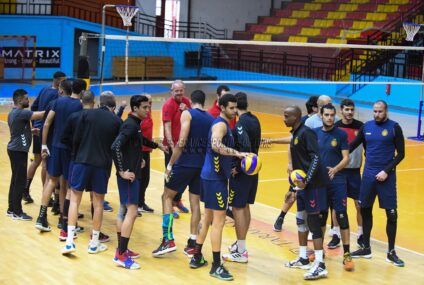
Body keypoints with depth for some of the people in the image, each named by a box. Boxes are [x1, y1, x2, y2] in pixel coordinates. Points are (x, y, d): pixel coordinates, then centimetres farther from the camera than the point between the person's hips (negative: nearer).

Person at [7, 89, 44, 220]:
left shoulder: (13, 113, 13)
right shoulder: (21, 113, -19)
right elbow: (41, 114, -26)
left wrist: (31, 131, 13)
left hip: (15, 149, 10)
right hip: (18, 150, -10)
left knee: (15, 180, 15)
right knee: (20, 181, -4)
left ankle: (12, 209, 21)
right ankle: (17, 212, 1)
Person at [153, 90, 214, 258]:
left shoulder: (187, 114, -6)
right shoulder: (211, 119, 11)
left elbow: (182, 141, -16)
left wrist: (170, 164, -12)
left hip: (185, 163, -5)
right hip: (202, 165, 5)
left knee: (167, 197, 7)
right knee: (195, 203, 11)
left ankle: (168, 240, -2)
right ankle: (192, 245, 11)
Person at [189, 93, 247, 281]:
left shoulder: (223, 124, 15)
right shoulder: (220, 124, -16)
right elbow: (215, 145, -36)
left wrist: (230, 166, 19)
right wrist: (238, 153, -37)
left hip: (213, 175, 10)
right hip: (215, 177, -10)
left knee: (208, 217, 18)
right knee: (218, 221, -6)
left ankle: (197, 258, 27)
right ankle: (216, 266, -1)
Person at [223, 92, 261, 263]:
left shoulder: (241, 123, -19)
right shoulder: (255, 120, 8)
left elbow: (245, 148, -27)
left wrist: (237, 168, -19)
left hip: (241, 171, -9)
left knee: (238, 209, -3)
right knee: (245, 207, 18)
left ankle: (241, 253, 0)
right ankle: (240, 244, 30)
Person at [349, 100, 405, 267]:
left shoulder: (394, 127, -6)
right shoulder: (367, 126, 5)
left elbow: (400, 154, -6)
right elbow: (353, 145, 13)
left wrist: (387, 171, -14)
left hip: (386, 176, -4)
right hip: (368, 175, 4)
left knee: (391, 214, -2)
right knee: (365, 211, 9)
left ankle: (391, 252, 9)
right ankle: (366, 249, 22)